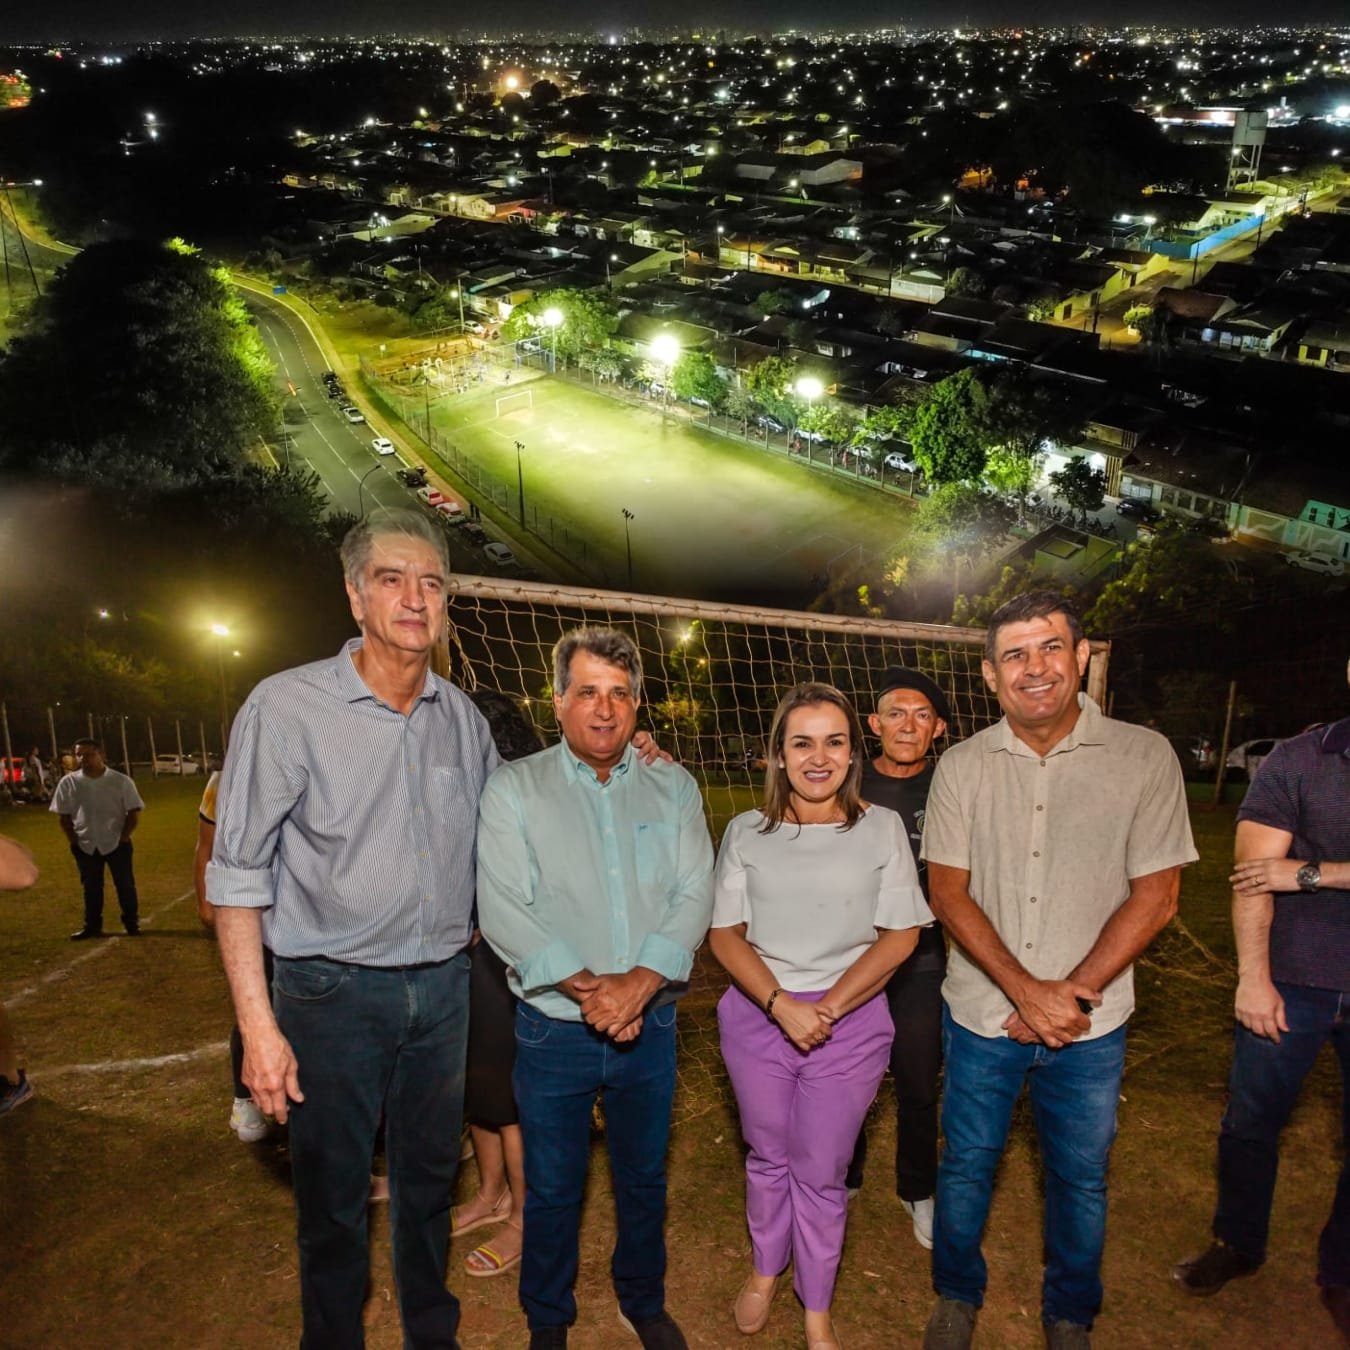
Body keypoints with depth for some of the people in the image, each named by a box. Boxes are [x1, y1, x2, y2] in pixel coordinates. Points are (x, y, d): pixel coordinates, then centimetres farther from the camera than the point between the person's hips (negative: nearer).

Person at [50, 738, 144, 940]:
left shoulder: (121, 781, -10)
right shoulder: (68, 782, -4)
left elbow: (134, 812, -4)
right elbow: (62, 814, 5)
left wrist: (123, 837, -8)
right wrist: (74, 840, 0)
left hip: (117, 843, -2)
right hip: (85, 845, 2)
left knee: (125, 885, 5)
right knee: (91, 888, 12)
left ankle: (132, 924, 19)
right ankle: (92, 926, 23)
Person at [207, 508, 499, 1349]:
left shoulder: (462, 717, 2)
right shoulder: (287, 707, -13)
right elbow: (239, 877, -12)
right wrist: (259, 1025, -14)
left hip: (443, 986, 4)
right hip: (333, 992, -4)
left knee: (430, 1176, 20)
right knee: (333, 1196, 11)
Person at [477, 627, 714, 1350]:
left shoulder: (672, 788, 2)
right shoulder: (514, 788, -6)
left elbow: (694, 895, -5)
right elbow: (503, 909, -14)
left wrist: (638, 982, -19)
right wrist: (587, 987, -22)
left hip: (650, 1024, 2)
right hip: (553, 1029, -2)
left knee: (644, 1179, 19)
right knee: (553, 1190, 13)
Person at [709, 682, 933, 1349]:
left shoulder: (882, 828, -5)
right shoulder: (746, 832, -2)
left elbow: (900, 936, -5)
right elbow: (725, 933, -2)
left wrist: (828, 1007, -12)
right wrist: (781, 1006, -15)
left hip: (850, 1023, -1)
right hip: (757, 1015, 2)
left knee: (820, 1172, 9)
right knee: (768, 1157, 18)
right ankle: (764, 1270, 43)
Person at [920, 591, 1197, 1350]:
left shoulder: (1144, 758, -10)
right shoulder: (963, 767, -6)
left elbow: (1156, 896, -8)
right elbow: (949, 894, -6)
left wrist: (1072, 994, -14)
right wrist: (1026, 991, -16)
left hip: (1090, 1027, 0)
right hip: (982, 1015, 1)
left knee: (1081, 1177, 16)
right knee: (967, 1165, 15)